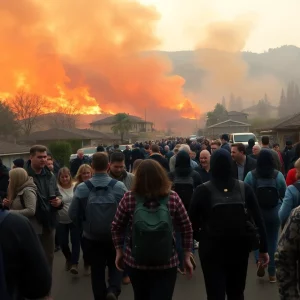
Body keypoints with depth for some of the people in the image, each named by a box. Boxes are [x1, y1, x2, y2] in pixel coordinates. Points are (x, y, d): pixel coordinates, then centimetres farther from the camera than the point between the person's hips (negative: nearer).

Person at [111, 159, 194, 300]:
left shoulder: (129, 198, -9)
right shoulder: (173, 197, -8)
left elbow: (116, 227, 0)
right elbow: (187, 228, -1)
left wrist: (119, 251, 12)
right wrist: (187, 256, 8)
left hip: (135, 262, 2)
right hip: (166, 263, -1)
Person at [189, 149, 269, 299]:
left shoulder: (203, 190, -11)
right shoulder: (244, 188, -5)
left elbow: (192, 221, -7)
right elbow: (258, 219, -4)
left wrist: (201, 237, 11)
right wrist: (263, 248, 2)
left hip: (212, 248, -3)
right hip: (239, 247, 3)